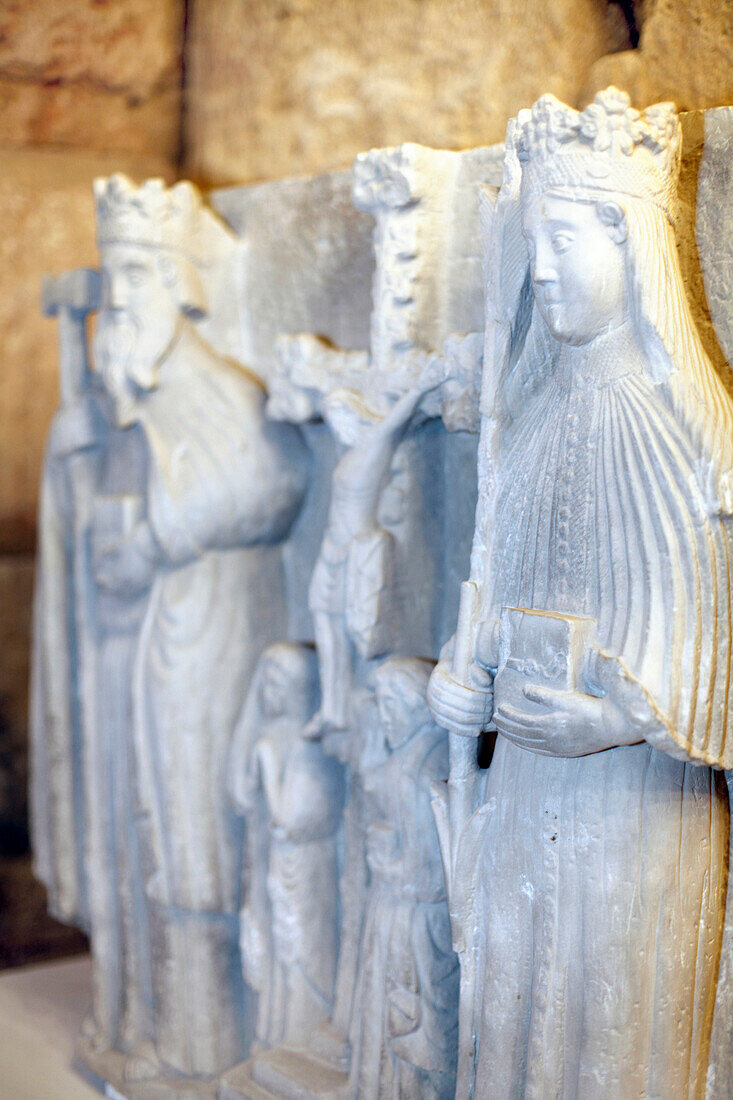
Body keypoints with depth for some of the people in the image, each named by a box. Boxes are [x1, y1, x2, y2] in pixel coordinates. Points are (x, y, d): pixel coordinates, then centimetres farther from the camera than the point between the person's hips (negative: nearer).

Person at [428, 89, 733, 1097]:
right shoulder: (536, 415, 8)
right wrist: (465, 681, 3)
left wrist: (630, 717, -17)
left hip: (640, 783, -5)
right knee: (515, 1003, 14)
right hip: (528, 780, 6)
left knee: (616, 1014, 6)